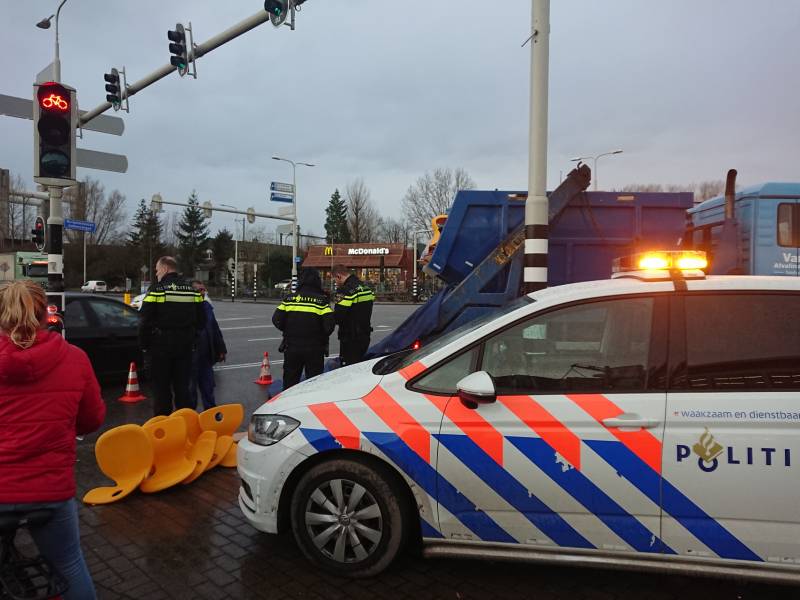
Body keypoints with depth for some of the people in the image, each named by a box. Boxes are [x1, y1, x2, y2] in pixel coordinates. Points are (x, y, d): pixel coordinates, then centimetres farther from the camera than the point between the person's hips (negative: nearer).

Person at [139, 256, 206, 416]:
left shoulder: (157, 289, -10)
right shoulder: (192, 290, 6)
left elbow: (145, 321, -12)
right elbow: (201, 320, 11)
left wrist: (143, 345, -2)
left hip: (161, 345, -5)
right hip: (185, 347, 5)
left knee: (161, 387, 5)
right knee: (182, 386, 12)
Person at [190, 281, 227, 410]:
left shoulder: (207, 306, 10)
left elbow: (215, 329, 16)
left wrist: (221, 349, 15)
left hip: (206, 356, 6)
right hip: (191, 355, -6)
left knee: (208, 385, 14)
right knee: (190, 386, 6)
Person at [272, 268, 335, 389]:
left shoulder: (289, 299, -1)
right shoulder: (322, 300, -8)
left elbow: (277, 320, -2)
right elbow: (329, 325, -14)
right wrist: (322, 337, 6)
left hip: (292, 347, 2)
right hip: (314, 349, -2)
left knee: (290, 382, 15)